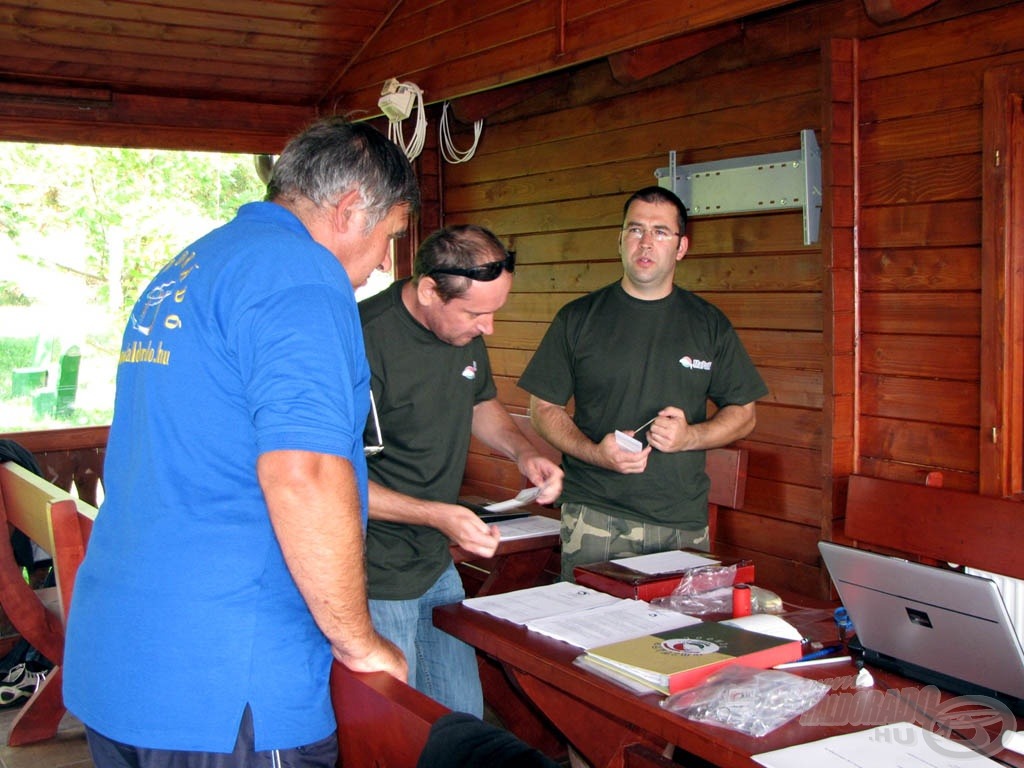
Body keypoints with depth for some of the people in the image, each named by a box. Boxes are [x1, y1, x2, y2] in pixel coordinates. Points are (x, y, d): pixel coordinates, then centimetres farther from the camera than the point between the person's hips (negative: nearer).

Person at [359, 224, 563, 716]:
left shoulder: (464, 329, 2)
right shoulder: (365, 341, -23)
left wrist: (522, 451, 2)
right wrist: (436, 515, -26)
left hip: (438, 565, 8)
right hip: (376, 581, -8)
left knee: (464, 721, 15)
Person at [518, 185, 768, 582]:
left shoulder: (709, 324, 9)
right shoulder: (578, 318, 4)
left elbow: (743, 413, 12)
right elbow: (544, 408, 6)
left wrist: (689, 436, -8)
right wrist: (595, 452, -13)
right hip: (594, 519, -1)